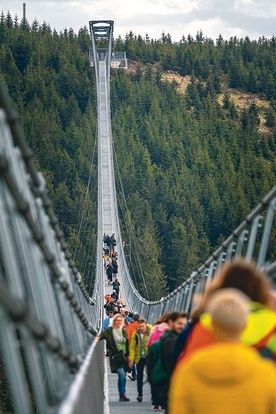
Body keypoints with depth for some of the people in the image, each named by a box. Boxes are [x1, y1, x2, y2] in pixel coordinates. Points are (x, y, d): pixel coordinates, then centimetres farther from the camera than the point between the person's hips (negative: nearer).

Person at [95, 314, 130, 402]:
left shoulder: (123, 331, 11)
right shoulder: (109, 331, -2)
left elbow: (127, 344, 15)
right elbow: (103, 334, -19)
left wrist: (128, 355, 10)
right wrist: (98, 337, -40)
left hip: (124, 356, 5)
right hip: (115, 357, -5)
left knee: (123, 376, 8)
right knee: (121, 374, -18)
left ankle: (122, 395, 18)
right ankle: (122, 394, -8)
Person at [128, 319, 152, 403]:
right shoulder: (135, 334, 0)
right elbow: (132, 347, 1)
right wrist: (131, 359, -5)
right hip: (139, 358, 2)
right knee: (140, 376, 7)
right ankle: (140, 395, 15)